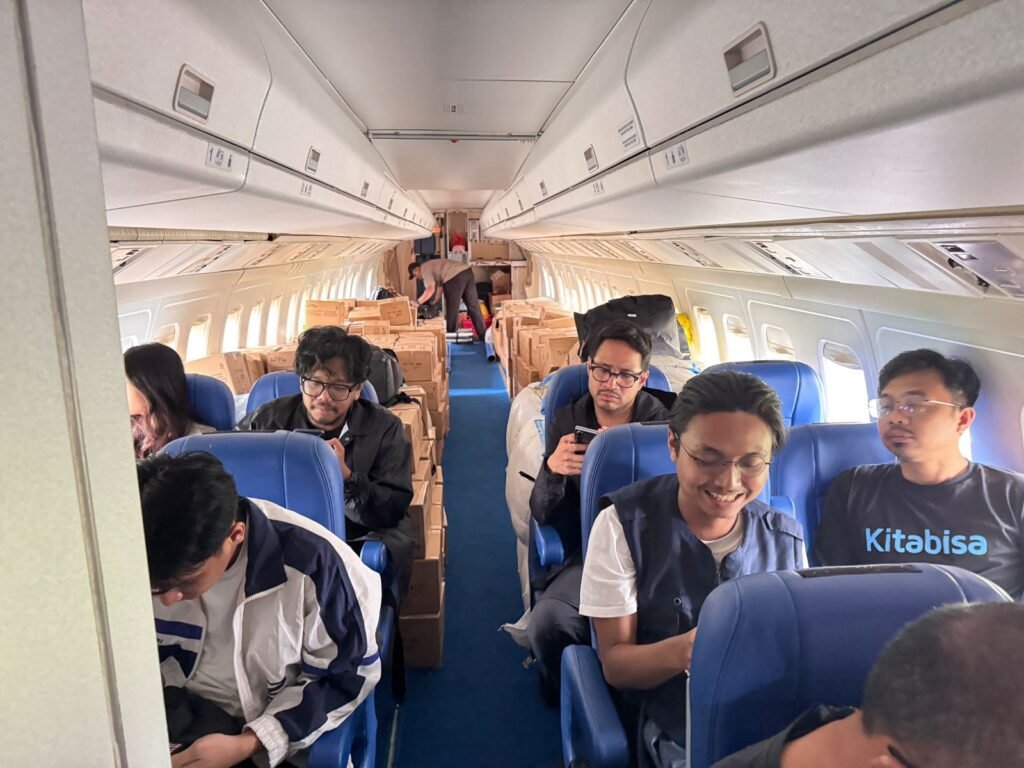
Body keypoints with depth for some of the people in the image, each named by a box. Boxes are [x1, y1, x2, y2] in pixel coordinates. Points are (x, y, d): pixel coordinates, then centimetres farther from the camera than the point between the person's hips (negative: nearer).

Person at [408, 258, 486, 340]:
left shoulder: (424, 269, 4)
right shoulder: (433, 267, 32)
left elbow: (430, 289, -9)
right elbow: (439, 287, 33)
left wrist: (417, 303, -2)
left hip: (455, 277, -9)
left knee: (452, 309, 6)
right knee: (473, 307, 13)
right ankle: (483, 336, 17)